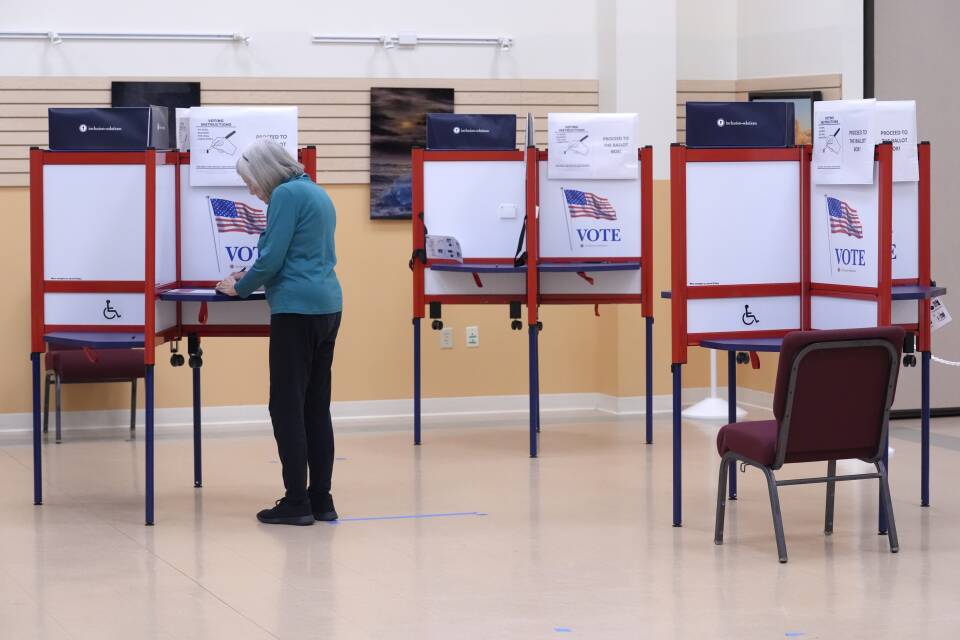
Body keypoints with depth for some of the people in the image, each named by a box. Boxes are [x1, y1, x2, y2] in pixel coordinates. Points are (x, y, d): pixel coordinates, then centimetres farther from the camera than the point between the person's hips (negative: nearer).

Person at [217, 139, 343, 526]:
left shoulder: (286, 194, -10)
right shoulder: (317, 193, 18)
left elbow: (272, 258, -13)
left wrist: (239, 288, 3)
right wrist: (253, 276, 22)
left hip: (297, 309, -9)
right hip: (328, 306, 9)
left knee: (287, 406, -4)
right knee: (316, 406, 11)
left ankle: (296, 502, -4)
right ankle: (321, 499, 12)